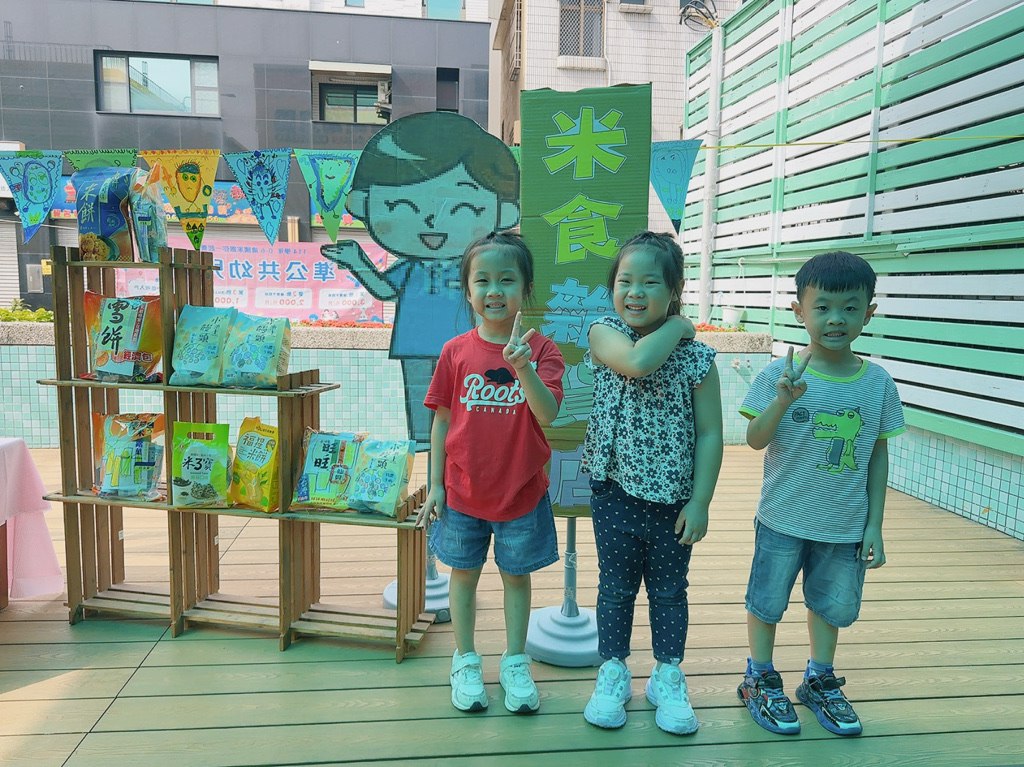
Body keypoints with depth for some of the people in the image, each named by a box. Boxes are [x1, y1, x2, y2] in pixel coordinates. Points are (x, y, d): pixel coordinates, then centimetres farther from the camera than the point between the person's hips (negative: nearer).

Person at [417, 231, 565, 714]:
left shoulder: (540, 349, -8)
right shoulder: (456, 351, -5)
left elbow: (548, 414, -20)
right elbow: (442, 420, 0)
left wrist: (522, 366, -36)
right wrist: (435, 484, 0)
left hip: (522, 490, -1)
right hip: (463, 490, 1)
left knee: (516, 576, 15)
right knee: (464, 574, 15)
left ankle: (515, 664, 34)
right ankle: (465, 662, 34)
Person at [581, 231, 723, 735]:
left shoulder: (696, 356, -7)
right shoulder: (604, 333, -8)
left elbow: (710, 433, -5)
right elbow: (637, 362, -31)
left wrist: (700, 502, -7)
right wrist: (675, 327, -16)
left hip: (674, 498, 1)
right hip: (615, 491, 0)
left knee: (669, 590, 16)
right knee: (615, 586, 15)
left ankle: (668, 677, 36)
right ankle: (613, 673, 35)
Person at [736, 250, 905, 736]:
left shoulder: (878, 383, -5)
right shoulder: (780, 373, -13)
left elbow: (878, 455, 1)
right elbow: (755, 440, -15)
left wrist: (874, 525, 2)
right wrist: (783, 400, -33)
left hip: (846, 527, 3)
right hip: (783, 519, -2)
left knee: (832, 605, 19)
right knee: (766, 602, 12)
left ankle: (819, 681, 42)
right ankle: (761, 681, 34)